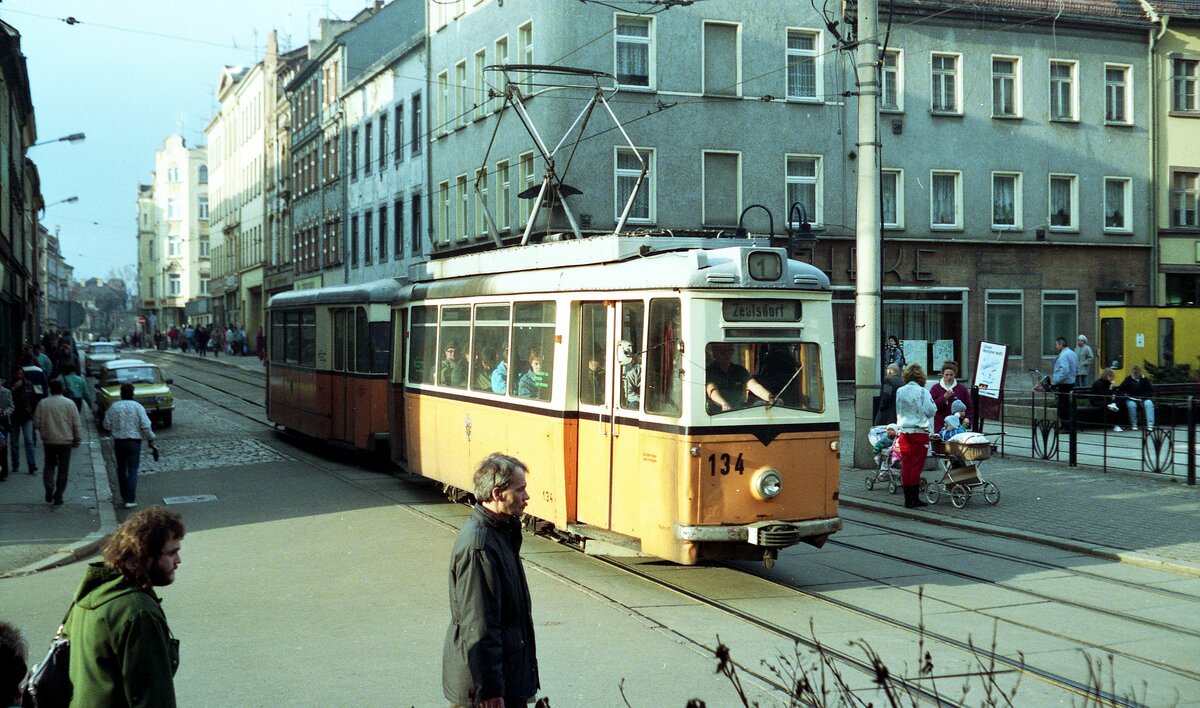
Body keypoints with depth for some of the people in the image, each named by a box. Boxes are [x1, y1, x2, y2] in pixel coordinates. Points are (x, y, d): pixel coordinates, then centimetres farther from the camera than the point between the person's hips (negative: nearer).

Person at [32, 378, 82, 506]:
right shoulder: (69, 404, -6)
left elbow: (36, 423, 0)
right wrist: (78, 439, 5)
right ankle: (58, 497, 6)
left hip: (48, 440, 1)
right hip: (65, 441, -1)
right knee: (63, 469, 6)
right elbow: (76, 425, -5)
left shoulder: (42, 404, -2)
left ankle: (49, 490, -1)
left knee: (49, 466, 17)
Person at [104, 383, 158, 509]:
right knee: (132, 470, -1)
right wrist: (150, 439, 1)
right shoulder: (138, 407, -7)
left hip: (118, 442, 2)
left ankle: (124, 497, 21)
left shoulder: (113, 407, -1)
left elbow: (107, 425, 2)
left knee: (121, 469, 16)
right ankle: (130, 500, -8)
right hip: (134, 442, -2)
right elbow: (145, 425, -12)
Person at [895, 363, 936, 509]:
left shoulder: (900, 392, 6)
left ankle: (908, 498, 9)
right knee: (916, 465, 0)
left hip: (904, 431, 4)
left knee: (906, 465, 6)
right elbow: (930, 411, -10)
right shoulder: (922, 392, -10)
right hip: (919, 431, -4)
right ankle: (914, 498, 0)